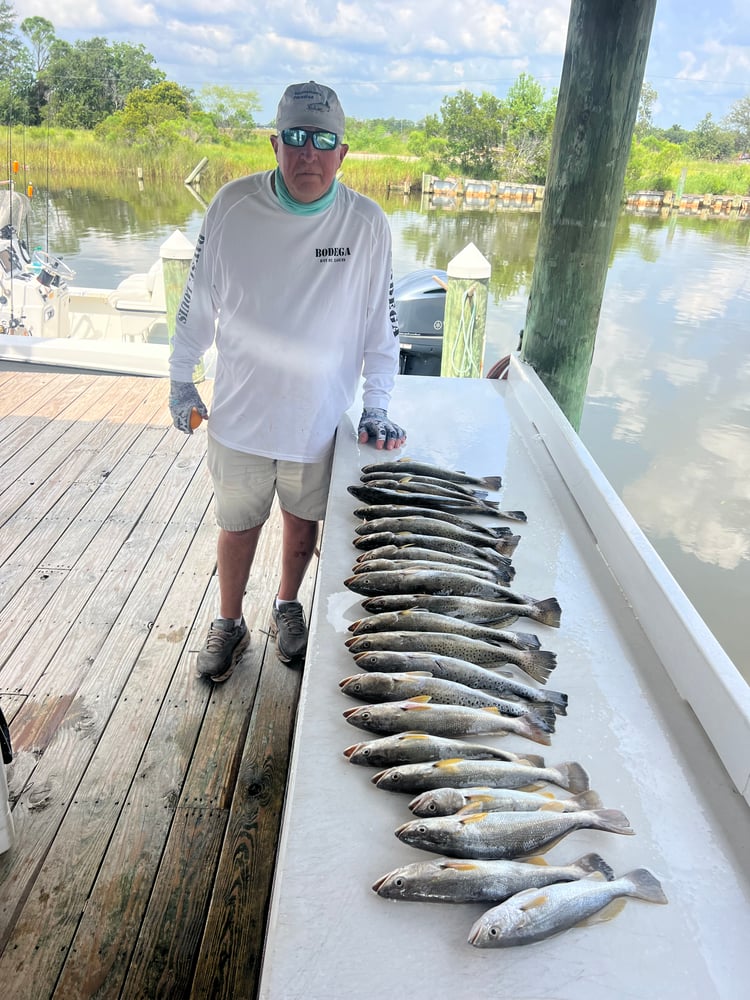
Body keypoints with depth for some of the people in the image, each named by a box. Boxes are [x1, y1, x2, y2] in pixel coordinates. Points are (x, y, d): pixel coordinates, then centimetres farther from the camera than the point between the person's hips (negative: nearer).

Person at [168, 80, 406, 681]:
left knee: (303, 521, 18)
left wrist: (377, 407, -5)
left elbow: (381, 321, -3)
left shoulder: (366, 224, -10)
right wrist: (181, 381, 7)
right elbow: (198, 300, 1)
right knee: (238, 525, 14)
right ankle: (229, 623, 37)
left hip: (320, 421, 0)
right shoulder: (233, 205, -9)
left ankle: (288, 607, 44)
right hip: (239, 413, 0)